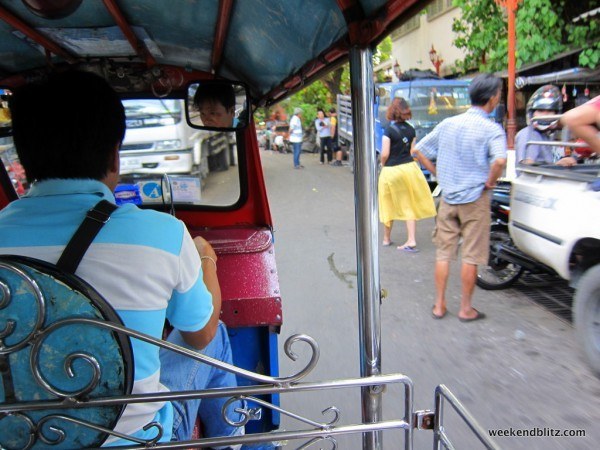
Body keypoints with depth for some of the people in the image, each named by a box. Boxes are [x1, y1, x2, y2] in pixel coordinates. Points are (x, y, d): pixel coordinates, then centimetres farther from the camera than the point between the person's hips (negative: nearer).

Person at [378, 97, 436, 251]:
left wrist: (383, 165, 4)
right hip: (409, 168, 4)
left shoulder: (389, 130, -13)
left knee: (389, 206, 12)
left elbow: (385, 154, -14)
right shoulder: (411, 129, 3)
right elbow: (413, 151, 5)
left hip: (391, 171, -4)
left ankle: (386, 238, 26)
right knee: (409, 206, 9)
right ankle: (411, 241, 5)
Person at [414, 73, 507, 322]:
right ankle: (466, 309, 16)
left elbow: (418, 149, 8)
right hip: (475, 199, -4)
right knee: (470, 257, 6)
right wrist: (490, 182, -12)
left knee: (443, 253, 12)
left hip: (448, 197, 5)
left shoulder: (448, 123, 4)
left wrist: (437, 173, 10)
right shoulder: (492, 129, -12)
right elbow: (499, 160, -29)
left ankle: (439, 305, 19)